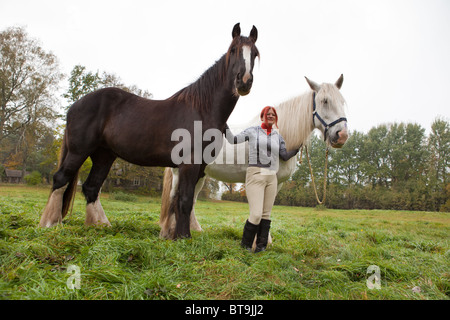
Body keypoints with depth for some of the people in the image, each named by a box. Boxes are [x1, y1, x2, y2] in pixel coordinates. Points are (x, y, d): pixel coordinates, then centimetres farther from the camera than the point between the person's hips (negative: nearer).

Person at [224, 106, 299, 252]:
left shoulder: (278, 136, 15)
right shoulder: (252, 131, 6)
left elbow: (285, 156, 15)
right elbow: (233, 140, 6)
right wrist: (224, 125, 0)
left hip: (272, 177, 5)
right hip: (255, 175, -4)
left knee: (266, 214, 7)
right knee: (256, 214, -10)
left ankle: (261, 245, 18)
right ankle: (245, 244, 12)